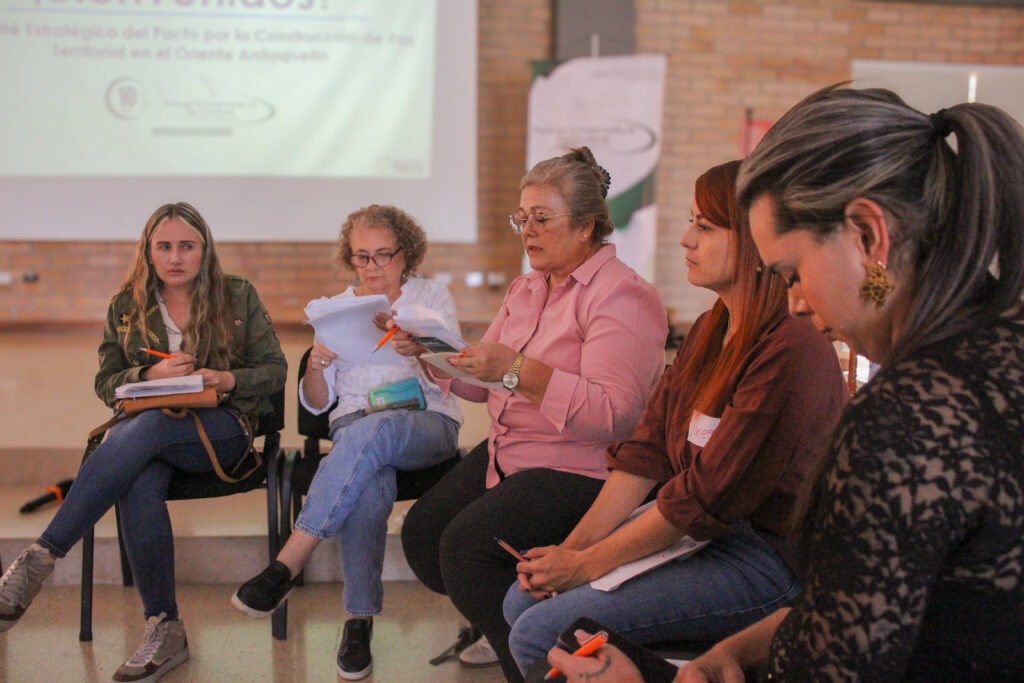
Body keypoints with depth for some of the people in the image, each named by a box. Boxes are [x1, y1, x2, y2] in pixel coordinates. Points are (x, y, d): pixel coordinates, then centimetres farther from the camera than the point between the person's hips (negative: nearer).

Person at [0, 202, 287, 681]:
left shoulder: (238, 297, 9)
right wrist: (150, 375, -9)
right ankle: (164, 629, -28)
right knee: (139, 486, -36)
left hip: (222, 427, -2)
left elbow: (275, 371, 8)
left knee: (145, 428, -37)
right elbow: (105, 383, 12)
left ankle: (41, 558, -37)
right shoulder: (126, 307, 14)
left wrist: (230, 379, -12)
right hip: (144, 430, 2)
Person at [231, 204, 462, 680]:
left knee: (368, 433, -39)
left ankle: (287, 566, -39)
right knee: (369, 486, -37)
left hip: (426, 423, -1)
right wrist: (315, 366, -8)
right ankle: (359, 619, -30)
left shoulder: (433, 297, 12)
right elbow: (316, 404, 15)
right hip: (354, 424, 2)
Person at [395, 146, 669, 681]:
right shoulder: (525, 289, 14)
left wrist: (518, 369, -30)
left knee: (466, 543, -22)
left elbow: (612, 416, -24)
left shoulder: (622, 296, -13)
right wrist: (429, 353, 0)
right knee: (420, 532, -3)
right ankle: (496, 622, 21)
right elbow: (482, 384, 19)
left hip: (578, 470, -9)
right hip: (505, 452, 9)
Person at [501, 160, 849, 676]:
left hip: (768, 558, -9)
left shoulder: (792, 349, -22)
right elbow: (646, 449, 5)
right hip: (693, 530, 9)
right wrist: (571, 547, -5)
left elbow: (708, 494, -21)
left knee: (542, 632, -17)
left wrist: (585, 564, -14)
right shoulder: (709, 332, 10)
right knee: (522, 600, 2)